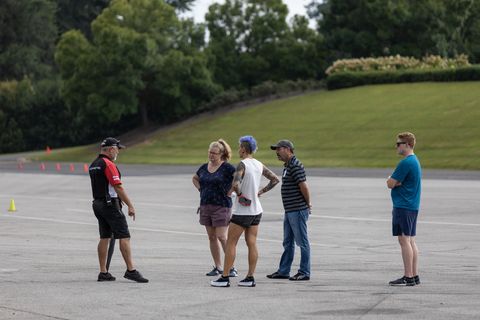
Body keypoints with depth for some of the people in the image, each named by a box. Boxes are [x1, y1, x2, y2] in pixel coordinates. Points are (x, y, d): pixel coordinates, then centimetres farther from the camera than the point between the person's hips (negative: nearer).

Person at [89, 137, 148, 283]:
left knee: (104, 237, 9)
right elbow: (118, 187, -19)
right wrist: (130, 206, -16)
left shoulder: (93, 165, 14)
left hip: (98, 204, 9)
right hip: (110, 204, -9)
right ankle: (131, 270, -13)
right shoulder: (108, 164, -14)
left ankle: (103, 272, 8)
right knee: (124, 237, -9)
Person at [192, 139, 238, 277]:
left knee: (222, 237, -12)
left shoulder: (227, 168, -9)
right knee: (212, 237, 8)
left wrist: (229, 192, -13)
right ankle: (218, 267, 14)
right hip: (205, 205, 7)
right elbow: (195, 179, 29)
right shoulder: (204, 168, 10)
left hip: (221, 206, -7)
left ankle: (232, 267, -7)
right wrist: (201, 190, 14)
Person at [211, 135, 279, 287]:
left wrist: (239, 194, -12)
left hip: (243, 211, -7)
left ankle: (225, 278, -1)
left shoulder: (242, 165, -16)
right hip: (256, 210, 7)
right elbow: (275, 179, 14)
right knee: (251, 243, 7)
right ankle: (250, 278, 6)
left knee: (230, 242, -1)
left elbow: (235, 184, -30)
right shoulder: (259, 165, 7)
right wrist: (260, 192, 10)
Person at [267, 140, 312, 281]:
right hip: (289, 211, 10)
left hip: (298, 210, -10)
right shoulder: (287, 166, 16)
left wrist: (308, 204, -8)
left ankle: (304, 272, 2)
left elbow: (303, 186, -20)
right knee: (288, 243, 14)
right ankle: (283, 271, 20)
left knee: (302, 242, -3)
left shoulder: (295, 166, -16)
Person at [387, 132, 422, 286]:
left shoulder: (405, 163, -16)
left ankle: (408, 277, -9)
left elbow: (390, 184, -15)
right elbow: (393, 183, 17)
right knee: (410, 241, 11)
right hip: (413, 206, 10)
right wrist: (395, 181, -2)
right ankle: (415, 276, 12)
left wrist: (391, 180, 4)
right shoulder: (415, 161, 16)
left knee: (404, 240, -8)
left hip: (403, 207, -10)